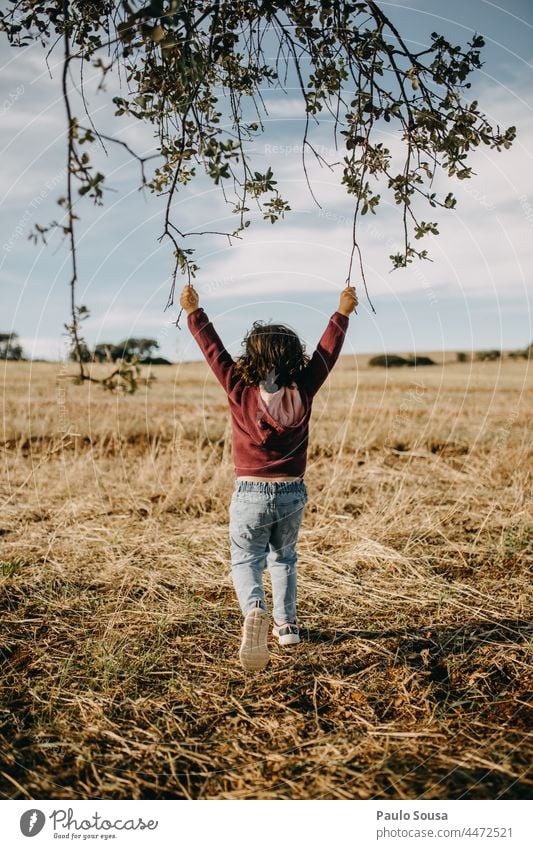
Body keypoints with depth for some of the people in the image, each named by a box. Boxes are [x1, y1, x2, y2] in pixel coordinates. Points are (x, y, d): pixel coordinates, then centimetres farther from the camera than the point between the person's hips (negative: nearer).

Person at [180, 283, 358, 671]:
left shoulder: (241, 391, -13)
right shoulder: (303, 391, -9)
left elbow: (213, 349, -3)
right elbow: (328, 350, 3)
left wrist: (194, 312, 8)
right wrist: (343, 312, 15)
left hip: (252, 493, -3)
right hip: (293, 492, 3)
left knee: (246, 561, 6)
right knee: (284, 558, 23)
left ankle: (254, 610, -23)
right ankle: (287, 623, 30)